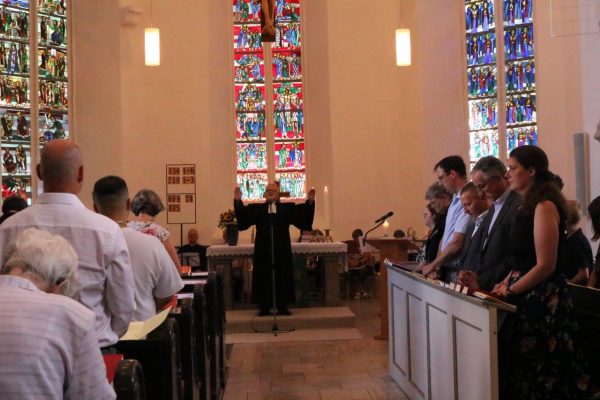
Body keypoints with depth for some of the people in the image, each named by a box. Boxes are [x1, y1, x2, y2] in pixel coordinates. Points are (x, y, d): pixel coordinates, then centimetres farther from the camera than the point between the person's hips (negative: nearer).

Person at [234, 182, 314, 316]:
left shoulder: (288, 208, 7)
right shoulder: (256, 209, 7)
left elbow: (303, 216, -3)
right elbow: (243, 216, -6)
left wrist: (310, 202, -18)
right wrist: (238, 201, -20)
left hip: (282, 251, 0)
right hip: (263, 252, 0)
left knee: (282, 278, 4)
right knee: (263, 279, 3)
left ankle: (283, 307, 12)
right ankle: (264, 307, 11)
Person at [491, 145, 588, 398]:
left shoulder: (544, 206, -14)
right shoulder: (528, 206, 14)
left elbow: (545, 265, -18)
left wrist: (509, 291, -11)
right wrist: (505, 284, 2)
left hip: (541, 299, -8)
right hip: (526, 296, 8)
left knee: (537, 372, 0)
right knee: (521, 367, 10)